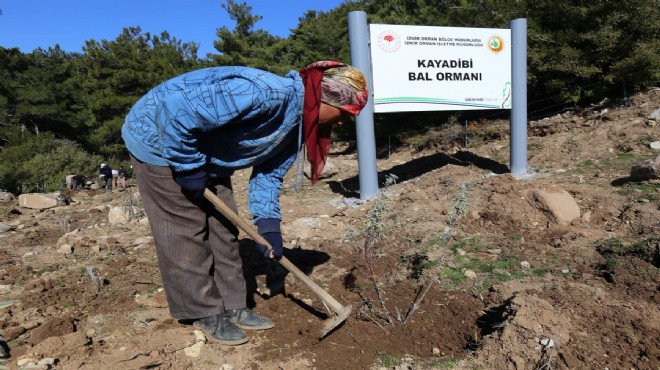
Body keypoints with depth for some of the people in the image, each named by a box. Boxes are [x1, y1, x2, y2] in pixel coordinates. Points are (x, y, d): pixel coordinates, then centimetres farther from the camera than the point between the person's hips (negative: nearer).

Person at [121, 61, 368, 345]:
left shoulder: (296, 122, -4)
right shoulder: (264, 93, -35)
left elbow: (269, 172, 4)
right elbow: (176, 112, -36)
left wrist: (268, 223, -6)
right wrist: (189, 168, -24)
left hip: (207, 154, 9)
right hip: (159, 140, -9)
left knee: (223, 228, 7)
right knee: (186, 231, -4)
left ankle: (233, 306, 19)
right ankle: (205, 313, 11)